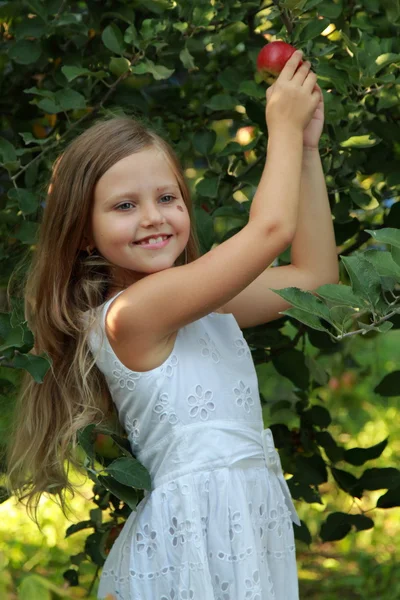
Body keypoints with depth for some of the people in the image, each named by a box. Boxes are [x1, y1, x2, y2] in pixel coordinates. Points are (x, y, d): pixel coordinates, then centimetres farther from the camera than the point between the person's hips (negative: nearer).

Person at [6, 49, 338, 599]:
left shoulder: (205, 299, 10)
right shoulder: (133, 312, -16)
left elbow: (313, 276, 12)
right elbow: (272, 227, -16)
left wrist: (305, 143, 10)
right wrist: (285, 124, -1)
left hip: (250, 523, 8)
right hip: (196, 532, -8)